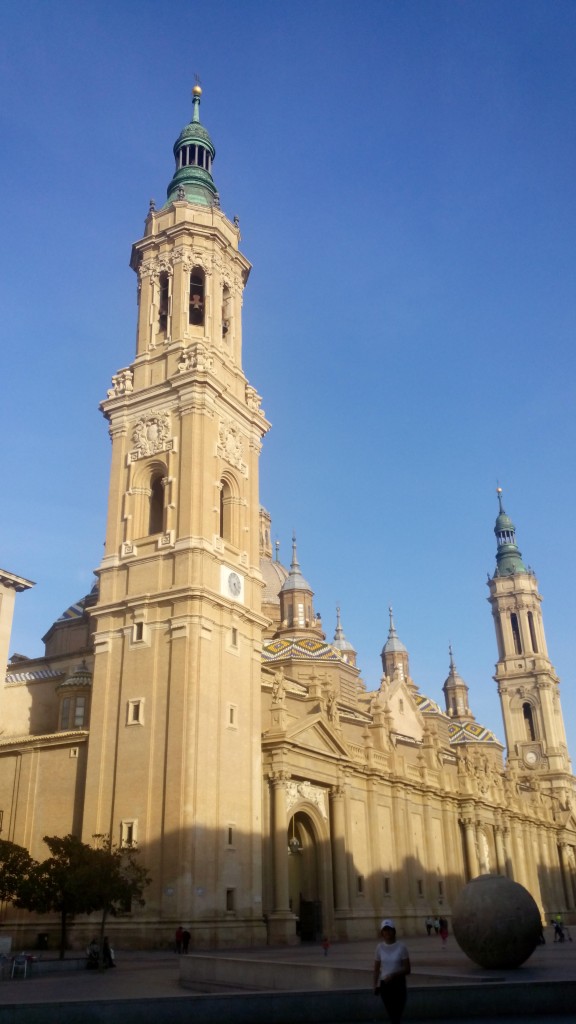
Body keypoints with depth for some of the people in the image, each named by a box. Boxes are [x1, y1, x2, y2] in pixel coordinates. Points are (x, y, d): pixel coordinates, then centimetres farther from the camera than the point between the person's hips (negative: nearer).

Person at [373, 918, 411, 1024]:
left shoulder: (401, 946, -9)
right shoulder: (380, 947, -2)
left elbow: (407, 969, -8)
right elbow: (377, 969, 6)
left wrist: (393, 975, -21)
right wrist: (376, 985, 0)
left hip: (398, 984, -3)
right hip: (385, 984, 3)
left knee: (396, 1015, -6)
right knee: (392, 1015, 9)